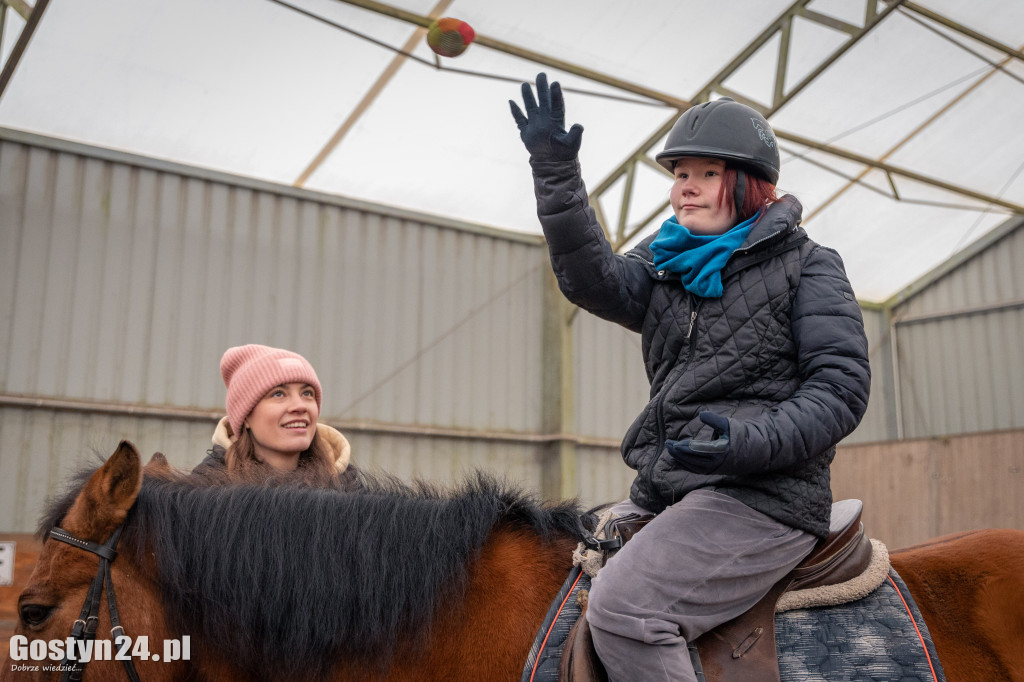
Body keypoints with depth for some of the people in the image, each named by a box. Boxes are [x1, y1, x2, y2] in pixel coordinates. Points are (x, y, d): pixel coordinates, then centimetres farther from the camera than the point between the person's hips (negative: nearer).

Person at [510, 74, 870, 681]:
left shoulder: (808, 266, 1)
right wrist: (556, 173, -12)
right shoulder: (667, 267, 17)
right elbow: (595, 282, -3)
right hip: (661, 493, 8)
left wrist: (758, 441, -24)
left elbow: (843, 384, -7)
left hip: (762, 495, -7)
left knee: (622, 607, -26)